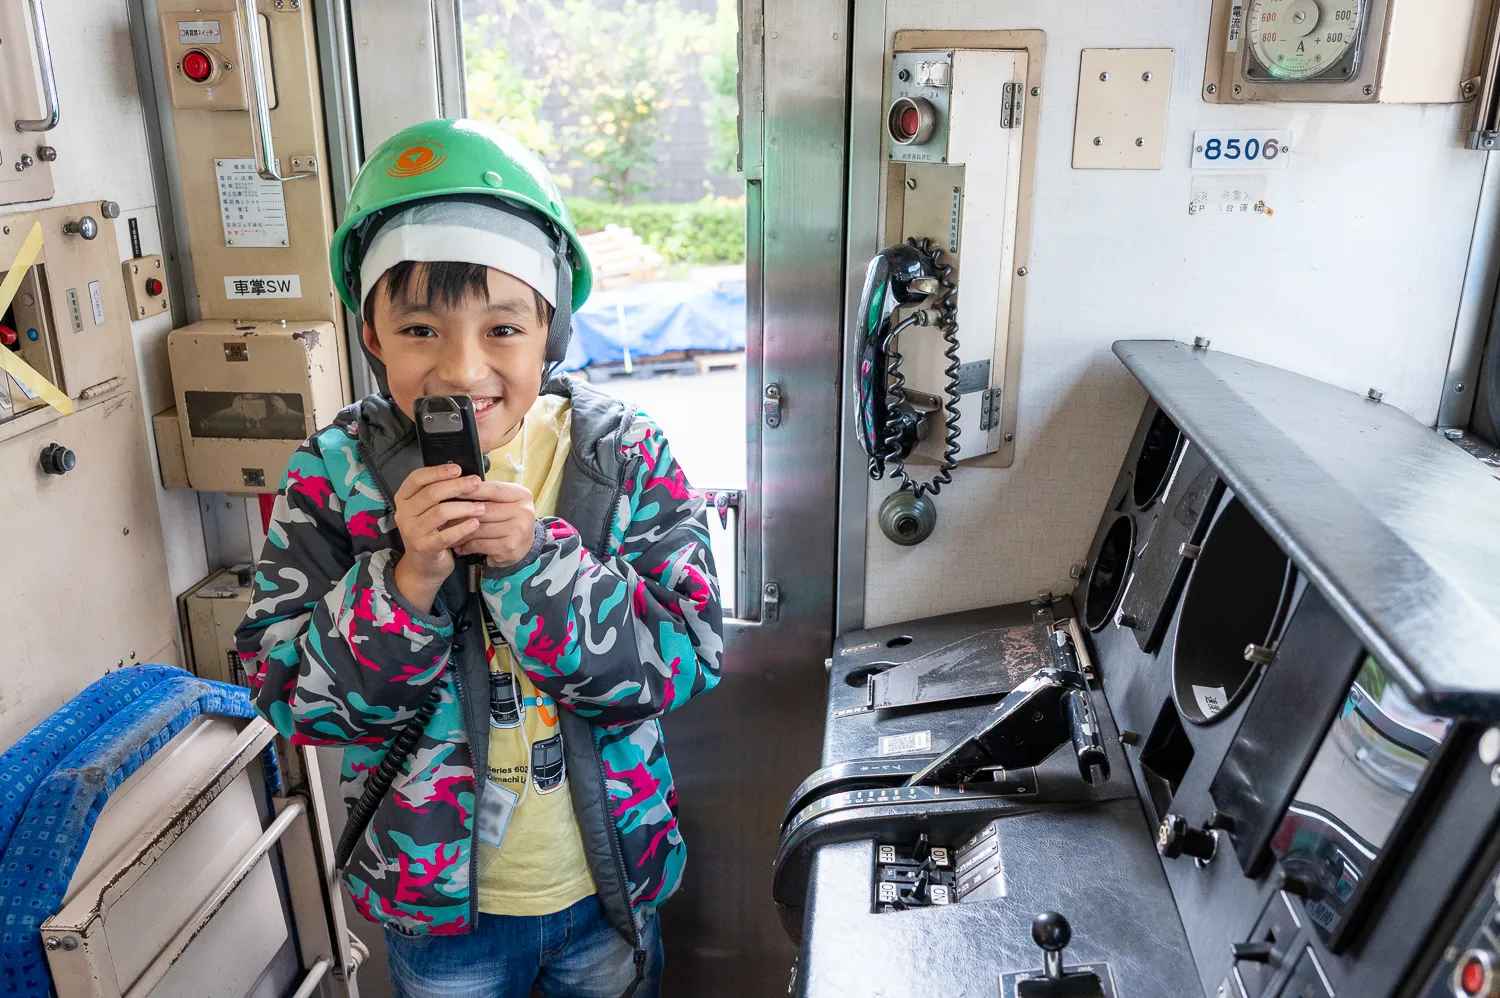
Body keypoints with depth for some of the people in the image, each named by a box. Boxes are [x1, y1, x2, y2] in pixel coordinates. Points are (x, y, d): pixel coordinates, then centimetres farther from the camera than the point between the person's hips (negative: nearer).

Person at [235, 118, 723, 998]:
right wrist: (404, 579, -30)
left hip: (608, 890, 1)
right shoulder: (334, 476, -13)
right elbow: (286, 695, -13)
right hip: (435, 899, 0)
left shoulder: (626, 456, -14)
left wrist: (539, 561, -30)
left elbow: (692, 658, -17)